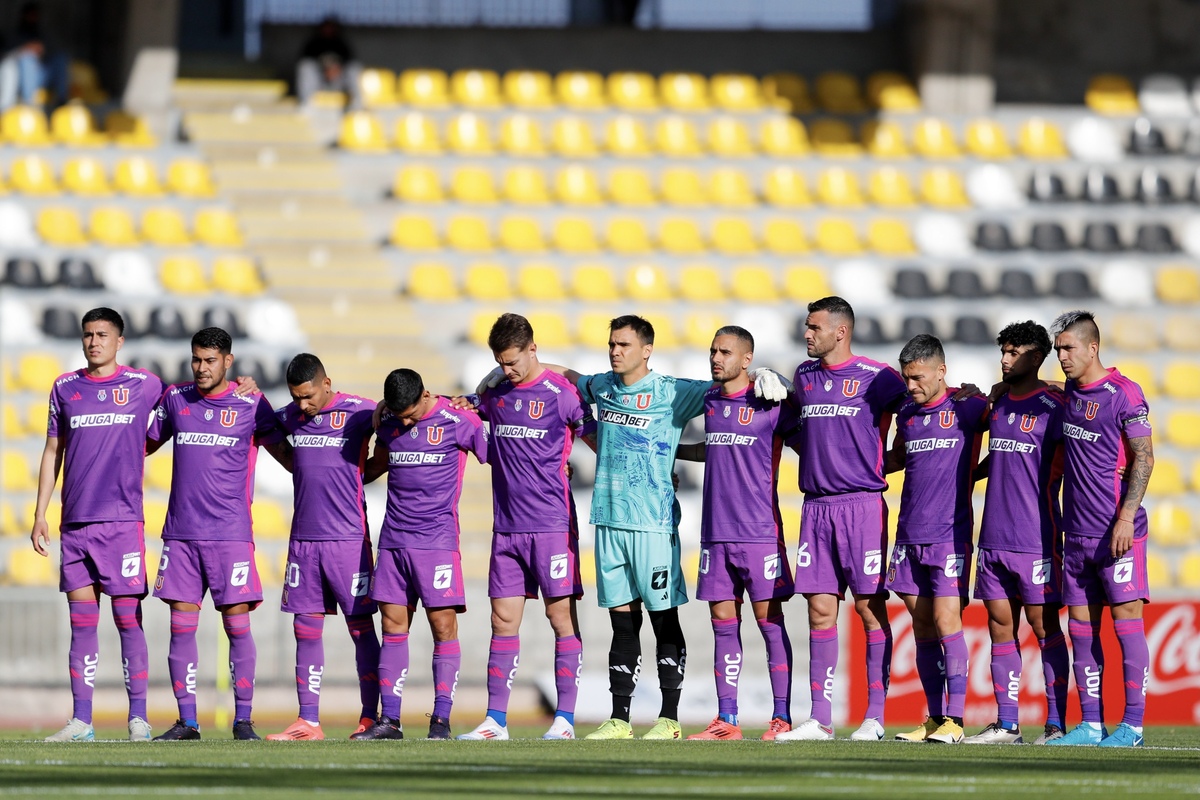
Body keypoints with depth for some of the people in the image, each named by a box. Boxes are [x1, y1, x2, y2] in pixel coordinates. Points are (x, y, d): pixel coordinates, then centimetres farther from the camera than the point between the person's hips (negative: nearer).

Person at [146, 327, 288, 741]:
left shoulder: (251, 406, 0)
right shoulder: (175, 399, 9)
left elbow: (287, 455, 11)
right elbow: (144, 444, 22)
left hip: (230, 533, -3)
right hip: (180, 532, 3)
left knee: (237, 625, -5)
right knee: (181, 626, 0)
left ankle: (243, 719, 2)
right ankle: (187, 721, 5)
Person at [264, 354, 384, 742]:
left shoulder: (359, 411, -5)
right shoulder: (290, 416, 9)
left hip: (349, 537, -5)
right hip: (303, 538, 5)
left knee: (361, 627, -2)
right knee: (306, 629, 3)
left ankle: (370, 717, 2)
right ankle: (308, 721, 6)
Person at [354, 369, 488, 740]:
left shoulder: (457, 421, -5)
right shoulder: (389, 425, 10)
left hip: (437, 540, -5)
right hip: (393, 539, 5)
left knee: (443, 624, -7)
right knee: (393, 624, 3)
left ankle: (441, 719, -5)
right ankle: (389, 720, 4)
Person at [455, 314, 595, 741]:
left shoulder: (560, 393, -6)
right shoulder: (496, 394, 11)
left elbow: (599, 440, 1)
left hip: (552, 525, -6)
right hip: (507, 526, 6)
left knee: (561, 616, -3)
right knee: (503, 620, 5)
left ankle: (564, 719, -2)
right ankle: (495, 719, 7)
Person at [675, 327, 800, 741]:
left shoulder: (768, 405, -5)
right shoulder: (709, 401, 12)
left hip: (760, 532, -6)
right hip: (716, 533, 6)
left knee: (770, 621, -4)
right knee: (723, 624, 5)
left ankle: (782, 717, -2)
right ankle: (727, 719, 7)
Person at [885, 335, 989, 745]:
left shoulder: (968, 408, -3)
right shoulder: (907, 414, 14)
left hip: (950, 535, -6)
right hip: (909, 536, 6)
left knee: (946, 622, -12)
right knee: (922, 628, 6)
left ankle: (955, 720, -10)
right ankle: (934, 718, 11)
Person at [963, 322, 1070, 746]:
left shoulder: (1051, 405, -5)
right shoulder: (999, 404, 14)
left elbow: (1065, 465, -6)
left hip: (1036, 538, -7)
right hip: (994, 537, 7)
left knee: (1044, 625, -4)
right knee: (1000, 626, 6)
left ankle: (1057, 723, -1)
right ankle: (1006, 724, 9)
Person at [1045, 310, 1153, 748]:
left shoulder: (1123, 393, -9)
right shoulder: (1071, 392, 13)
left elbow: (1143, 457, -10)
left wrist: (1126, 517, -17)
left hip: (1117, 531, -7)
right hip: (1077, 532, 7)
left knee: (1126, 618, -6)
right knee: (1081, 626, 6)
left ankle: (1132, 723, -4)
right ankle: (1091, 724, 10)